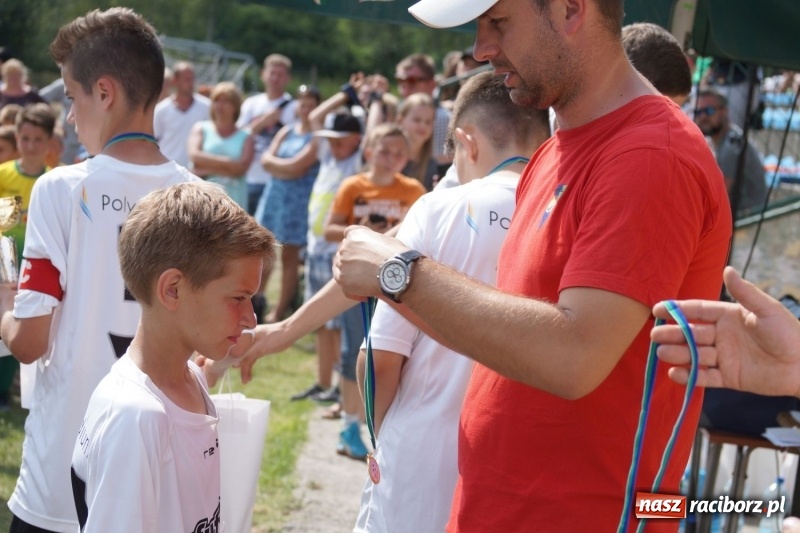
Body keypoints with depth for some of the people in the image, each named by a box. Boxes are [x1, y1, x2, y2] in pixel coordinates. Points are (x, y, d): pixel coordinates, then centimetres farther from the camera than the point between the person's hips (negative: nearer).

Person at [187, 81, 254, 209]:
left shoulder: (245, 137, 6)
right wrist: (227, 162, -13)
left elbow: (240, 168, -8)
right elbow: (194, 155, -8)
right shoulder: (201, 128, 9)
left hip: (233, 201, 0)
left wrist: (208, 169, -11)